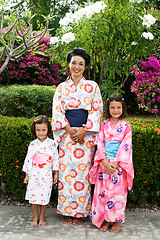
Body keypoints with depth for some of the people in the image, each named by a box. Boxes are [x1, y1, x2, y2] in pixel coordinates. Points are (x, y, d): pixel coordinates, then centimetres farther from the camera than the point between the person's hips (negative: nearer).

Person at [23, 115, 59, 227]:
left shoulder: (52, 143, -2)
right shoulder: (33, 144, 1)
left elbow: (56, 159, 2)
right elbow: (28, 159, 6)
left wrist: (56, 173, 2)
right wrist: (27, 174, 5)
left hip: (47, 175, -1)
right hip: (34, 174, 1)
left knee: (44, 196, 4)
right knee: (34, 196, 4)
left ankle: (41, 218, 21)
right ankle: (35, 217, 21)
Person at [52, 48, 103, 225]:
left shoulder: (92, 86, 7)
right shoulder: (61, 87, 11)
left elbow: (97, 110, 0)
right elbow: (57, 111, 4)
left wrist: (84, 130, -11)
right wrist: (69, 130, -10)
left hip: (85, 134, -1)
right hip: (66, 134, 1)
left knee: (82, 172, -1)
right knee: (66, 171, 1)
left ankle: (79, 212, 11)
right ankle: (66, 212, 12)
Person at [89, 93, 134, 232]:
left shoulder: (126, 126, 2)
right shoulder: (104, 125, 5)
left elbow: (126, 145, -6)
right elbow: (100, 143, -1)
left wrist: (115, 163, -14)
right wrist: (105, 163, -13)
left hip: (119, 165, -1)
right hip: (104, 164, 1)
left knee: (118, 192, 2)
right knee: (103, 191, 3)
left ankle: (116, 220, 18)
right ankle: (105, 220, 18)